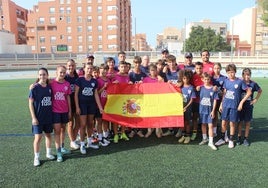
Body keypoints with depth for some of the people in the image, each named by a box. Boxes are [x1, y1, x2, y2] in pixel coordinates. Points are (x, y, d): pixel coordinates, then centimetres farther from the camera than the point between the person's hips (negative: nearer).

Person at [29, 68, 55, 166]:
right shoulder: (35, 88, -10)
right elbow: (30, 103, -9)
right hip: (38, 117, -4)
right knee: (38, 137, -1)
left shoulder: (50, 87, 1)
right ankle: (36, 157, 14)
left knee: (48, 134, 15)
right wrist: (33, 117, -12)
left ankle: (48, 153, 32)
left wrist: (53, 113, 7)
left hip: (48, 116, 4)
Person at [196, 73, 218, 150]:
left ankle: (211, 142, 5)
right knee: (203, 124, 14)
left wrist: (213, 110, -9)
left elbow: (215, 100, -6)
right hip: (202, 109, 2)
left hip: (210, 110, -2)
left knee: (210, 125, -3)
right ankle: (204, 139, 31)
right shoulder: (201, 88, -3)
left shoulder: (213, 89, -8)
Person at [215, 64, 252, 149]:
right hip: (225, 105, 3)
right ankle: (222, 139, 23)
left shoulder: (240, 81, -8)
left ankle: (231, 140, 22)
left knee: (232, 123, 5)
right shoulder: (226, 81, 3)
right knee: (223, 122, 8)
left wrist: (241, 102, -7)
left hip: (234, 106, -3)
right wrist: (221, 104, 10)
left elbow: (249, 92, -3)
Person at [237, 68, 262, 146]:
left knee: (247, 122, 9)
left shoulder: (253, 84, -6)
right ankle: (239, 138, 18)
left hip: (249, 106, 1)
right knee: (240, 122, 8)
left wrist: (256, 99, 4)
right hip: (240, 105, -1)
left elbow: (260, 91, 11)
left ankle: (246, 138, 20)